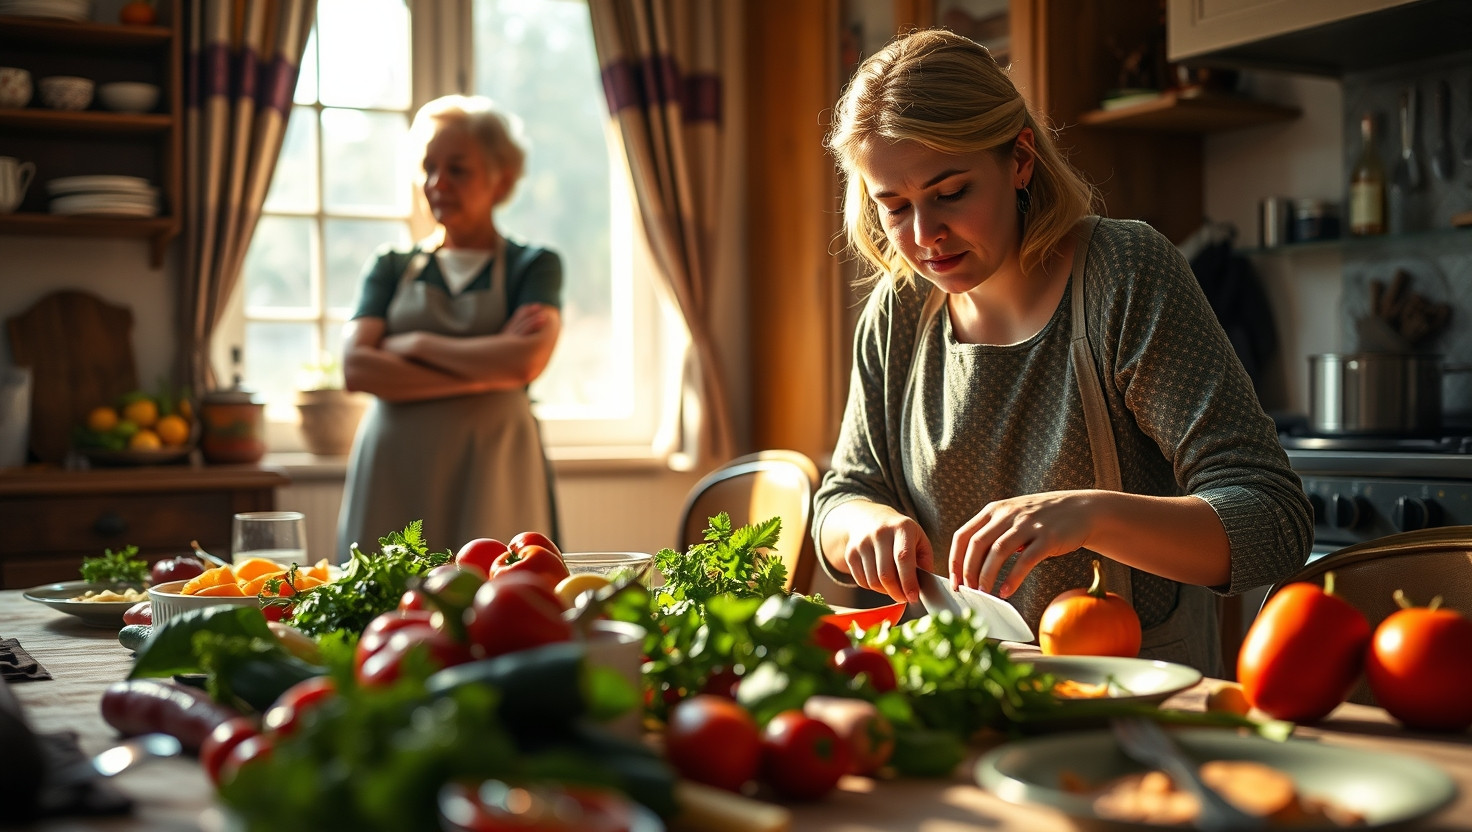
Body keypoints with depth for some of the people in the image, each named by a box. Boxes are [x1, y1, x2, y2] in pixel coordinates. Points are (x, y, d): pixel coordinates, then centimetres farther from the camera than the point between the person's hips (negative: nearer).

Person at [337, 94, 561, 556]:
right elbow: (356, 369, -3)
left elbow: (525, 363, -13)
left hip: (490, 482, -2)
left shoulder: (533, 266, 6)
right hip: (392, 481, 2)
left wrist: (414, 344, -5)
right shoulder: (391, 267, 13)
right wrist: (487, 366, -10)